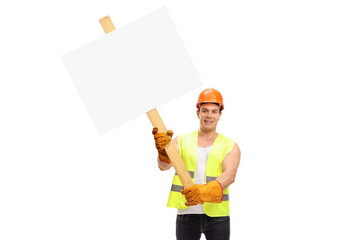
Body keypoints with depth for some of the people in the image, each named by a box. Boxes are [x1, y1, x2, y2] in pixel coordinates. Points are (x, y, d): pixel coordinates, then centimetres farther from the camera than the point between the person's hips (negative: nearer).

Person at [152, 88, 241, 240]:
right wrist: (164, 151, -30)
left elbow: (230, 175, -12)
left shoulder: (230, 146, 5)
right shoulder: (182, 141, 8)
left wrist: (206, 190, -32)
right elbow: (164, 165, -7)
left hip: (217, 215, 0)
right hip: (186, 213, 1)